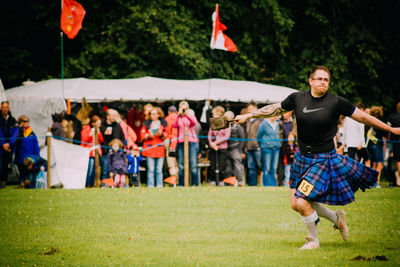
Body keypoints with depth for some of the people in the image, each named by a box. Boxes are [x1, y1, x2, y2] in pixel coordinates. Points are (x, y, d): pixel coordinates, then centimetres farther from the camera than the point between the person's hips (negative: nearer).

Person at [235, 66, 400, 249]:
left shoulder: (336, 102, -10)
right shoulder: (297, 98, -1)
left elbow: (363, 117, -2)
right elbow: (275, 109, 15)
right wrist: (248, 116, 18)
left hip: (323, 159, -5)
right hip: (302, 157, 5)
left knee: (302, 202, -15)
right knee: (296, 203, 6)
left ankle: (313, 240, 11)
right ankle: (336, 218, 29)